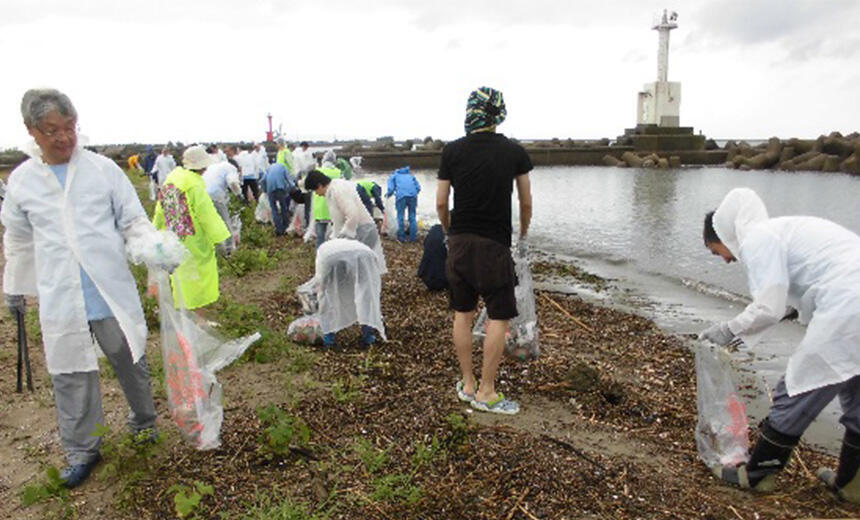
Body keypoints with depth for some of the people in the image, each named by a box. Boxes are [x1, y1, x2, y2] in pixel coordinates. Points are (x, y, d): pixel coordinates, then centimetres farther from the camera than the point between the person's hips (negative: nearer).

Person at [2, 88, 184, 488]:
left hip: (113, 293, -1)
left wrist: (155, 248, -23)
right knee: (70, 377, 10)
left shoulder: (103, 169, -4)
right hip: (60, 301, 2)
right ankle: (81, 451, 29)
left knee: (132, 364, 14)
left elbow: (134, 222, -2)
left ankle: (143, 422, 39)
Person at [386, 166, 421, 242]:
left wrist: (388, 195, 27)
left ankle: (401, 237, 6)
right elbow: (418, 187, 19)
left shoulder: (393, 176, 24)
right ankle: (413, 237, 8)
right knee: (412, 216, 9)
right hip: (413, 195, 3)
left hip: (401, 196, -3)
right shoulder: (410, 175, 32)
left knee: (400, 217, 6)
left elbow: (391, 189, 8)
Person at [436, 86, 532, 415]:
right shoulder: (514, 152, -2)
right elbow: (526, 203, 6)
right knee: (498, 318, 4)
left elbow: (441, 203, 3)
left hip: (459, 242, 3)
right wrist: (523, 235, 22)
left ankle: (467, 385, 22)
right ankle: (486, 392, 8)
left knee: (462, 314, 12)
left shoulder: (452, 151, 0)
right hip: (494, 244, -3)